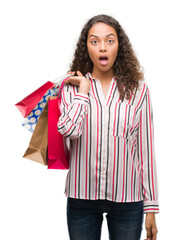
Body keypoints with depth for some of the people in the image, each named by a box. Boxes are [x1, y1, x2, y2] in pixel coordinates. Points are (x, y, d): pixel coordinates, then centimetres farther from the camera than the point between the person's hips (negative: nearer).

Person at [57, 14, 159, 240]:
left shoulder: (138, 88, -1)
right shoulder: (72, 87, 0)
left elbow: (146, 149, -1)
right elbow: (68, 130, -20)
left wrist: (151, 206, -1)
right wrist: (83, 90, -8)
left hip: (127, 199, 0)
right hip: (82, 197, 1)